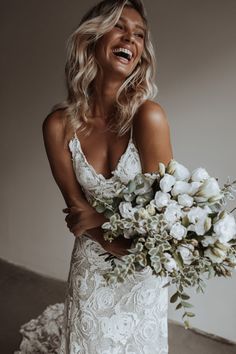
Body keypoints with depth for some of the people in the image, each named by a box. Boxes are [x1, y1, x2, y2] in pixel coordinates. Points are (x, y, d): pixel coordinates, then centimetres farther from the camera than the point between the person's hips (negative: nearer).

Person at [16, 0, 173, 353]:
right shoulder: (59, 125, -13)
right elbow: (76, 209, -8)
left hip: (143, 276, -1)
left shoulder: (149, 116, -21)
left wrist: (99, 217, -13)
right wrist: (131, 249, -17)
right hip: (90, 269, 2)